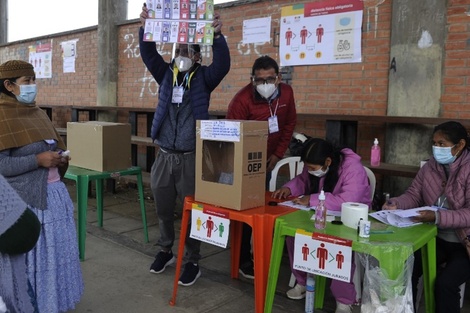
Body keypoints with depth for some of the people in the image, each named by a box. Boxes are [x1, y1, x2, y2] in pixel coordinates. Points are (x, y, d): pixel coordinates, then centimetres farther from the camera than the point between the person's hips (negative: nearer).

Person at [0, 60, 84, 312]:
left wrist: (59, 159, 2)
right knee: (33, 254, 4)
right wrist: (38, 160, -21)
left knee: (57, 250, 14)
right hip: (27, 199, -8)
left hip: (54, 192, 8)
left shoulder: (36, 113, 13)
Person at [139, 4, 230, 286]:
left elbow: (222, 64, -16)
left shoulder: (204, 77, 1)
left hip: (191, 157, -4)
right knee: (163, 209, 14)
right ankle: (166, 251, 33)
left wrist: (217, 36, -29)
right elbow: (149, 55, -1)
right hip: (164, 156, 4)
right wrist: (145, 28, -14)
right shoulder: (166, 73, 10)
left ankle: (193, 262, 15)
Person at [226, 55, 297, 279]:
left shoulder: (286, 93, -9)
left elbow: (289, 124, 5)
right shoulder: (242, 100, -27)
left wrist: (278, 154, 1)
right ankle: (243, 260, 14)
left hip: (267, 161, 6)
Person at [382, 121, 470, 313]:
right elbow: (413, 195, 5)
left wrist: (437, 217, -37)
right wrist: (396, 204, -17)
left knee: (445, 284, -25)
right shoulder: (430, 167, 2)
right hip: (436, 239, 5)